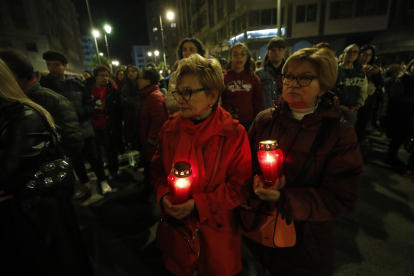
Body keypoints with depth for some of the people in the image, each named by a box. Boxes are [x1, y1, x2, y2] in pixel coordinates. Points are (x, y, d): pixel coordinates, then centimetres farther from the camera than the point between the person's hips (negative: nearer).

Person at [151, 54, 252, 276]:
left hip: (216, 230, -3)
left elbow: (241, 185, -15)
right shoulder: (170, 128, -5)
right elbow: (158, 170, 6)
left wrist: (198, 204, -21)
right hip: (176, 226, 4)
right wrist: (163, 196, -13)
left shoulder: (233, 133, -17)